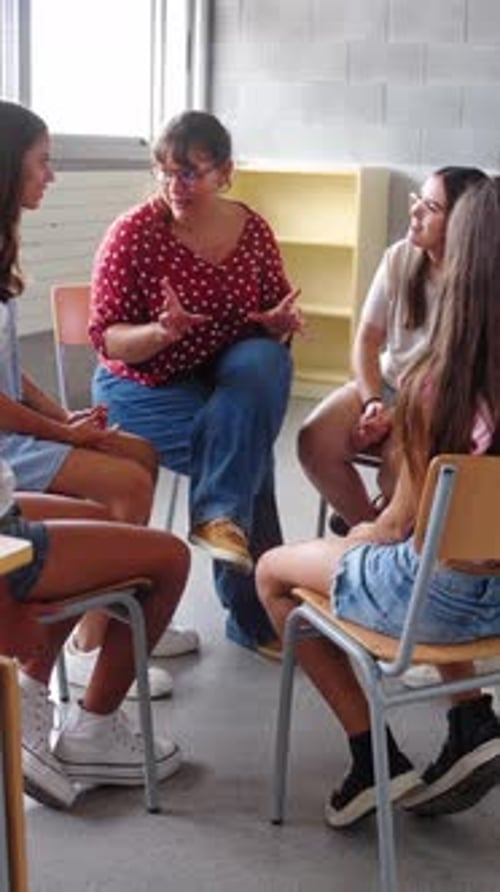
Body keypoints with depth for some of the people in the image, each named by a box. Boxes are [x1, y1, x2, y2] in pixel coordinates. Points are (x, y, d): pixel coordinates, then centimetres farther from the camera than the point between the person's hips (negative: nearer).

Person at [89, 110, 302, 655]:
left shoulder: (252, 229, -2)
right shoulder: (135, 233, -14)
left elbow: (275, 324, 7)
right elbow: (107, 340, -14)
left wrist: (282, 320, -18)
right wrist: (161, 332, -35)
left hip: (227, 372, 4)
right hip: (142, 384, -3)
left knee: (265, 360, -31)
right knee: (247, 441, -26)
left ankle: (222, 514, -30)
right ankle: (256, 615, -14)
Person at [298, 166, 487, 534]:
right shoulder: (400, 257, -3)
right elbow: (367, 340, 2)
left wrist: (397, 417, -21)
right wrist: (372, 402, -12)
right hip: (385, 383, 5)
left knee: (398, 465, -32)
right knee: (315, 441, -19)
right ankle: (367, 525, 5)